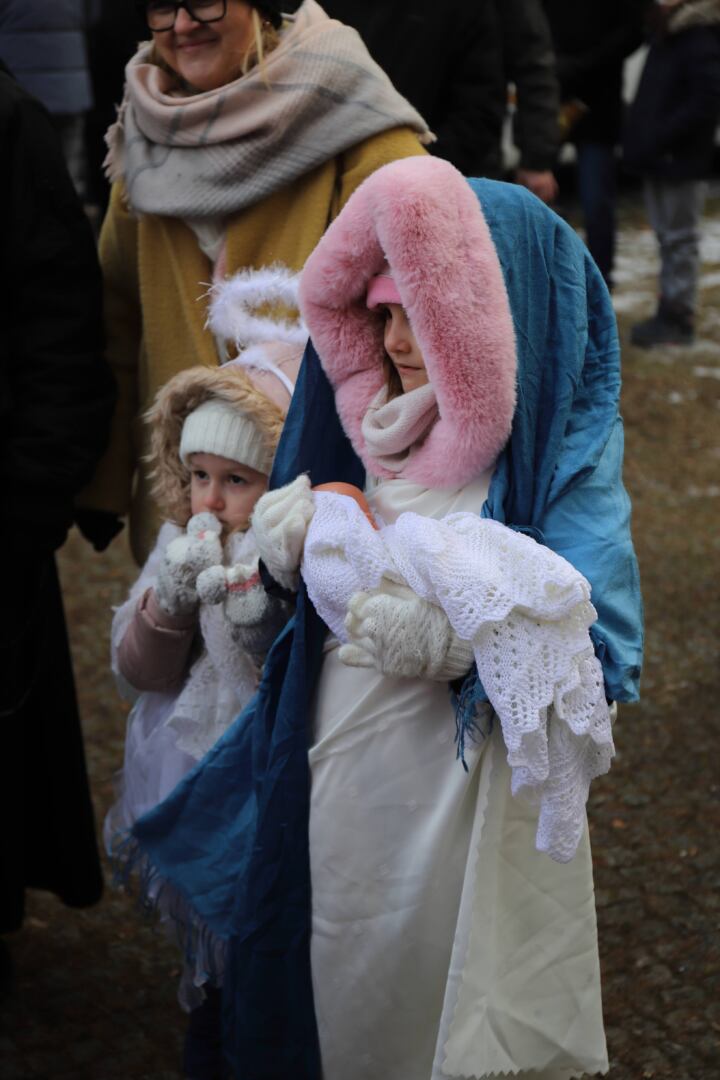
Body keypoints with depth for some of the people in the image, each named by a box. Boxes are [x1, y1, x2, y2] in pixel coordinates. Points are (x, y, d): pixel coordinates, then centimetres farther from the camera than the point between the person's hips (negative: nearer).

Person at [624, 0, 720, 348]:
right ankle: (669, 312, 24)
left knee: (679, 239, 0)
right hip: (659, 160, 9)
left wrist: (660, 138, -22)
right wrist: (642, 139, 8)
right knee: (668, 238, 15)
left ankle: (678, 318, 7)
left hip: (680, 161, -9)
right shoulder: (667, 32, 12)